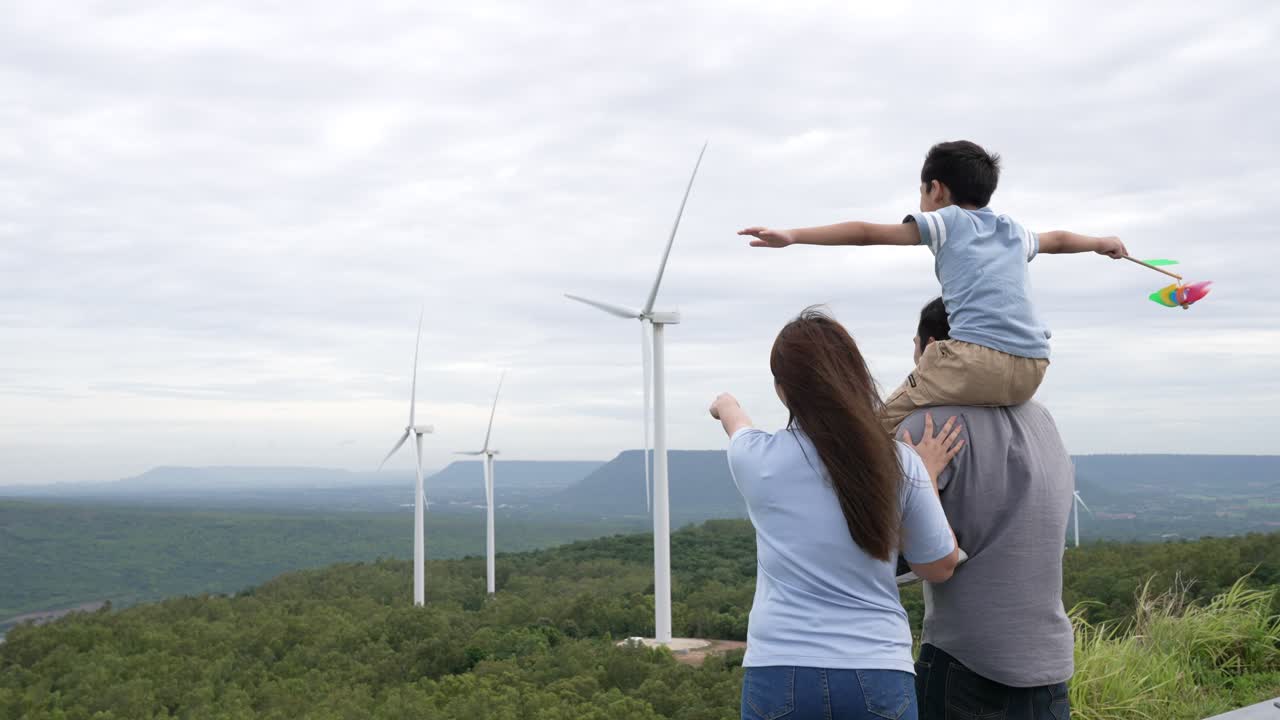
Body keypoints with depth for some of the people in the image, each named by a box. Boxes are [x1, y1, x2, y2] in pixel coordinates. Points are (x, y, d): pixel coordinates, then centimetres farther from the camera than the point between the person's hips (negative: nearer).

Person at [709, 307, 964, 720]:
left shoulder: (757, 459, -4)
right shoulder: (901, 465, -5)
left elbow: (737, 424, 22)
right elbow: (939, 568, 8)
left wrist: (726, 406, 45)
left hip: (780, 672, 0)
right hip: (878, 674, 1)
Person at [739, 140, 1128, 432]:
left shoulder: (946, 220, 11)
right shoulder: (1013, 231, 27)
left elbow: (868, 232, 2)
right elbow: (1058, 239, 48)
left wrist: (792, 236, -2)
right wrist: (1101, 242, 68)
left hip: (978, 357, -6)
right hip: (1031, 370, 7)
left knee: (888, 422, 3)